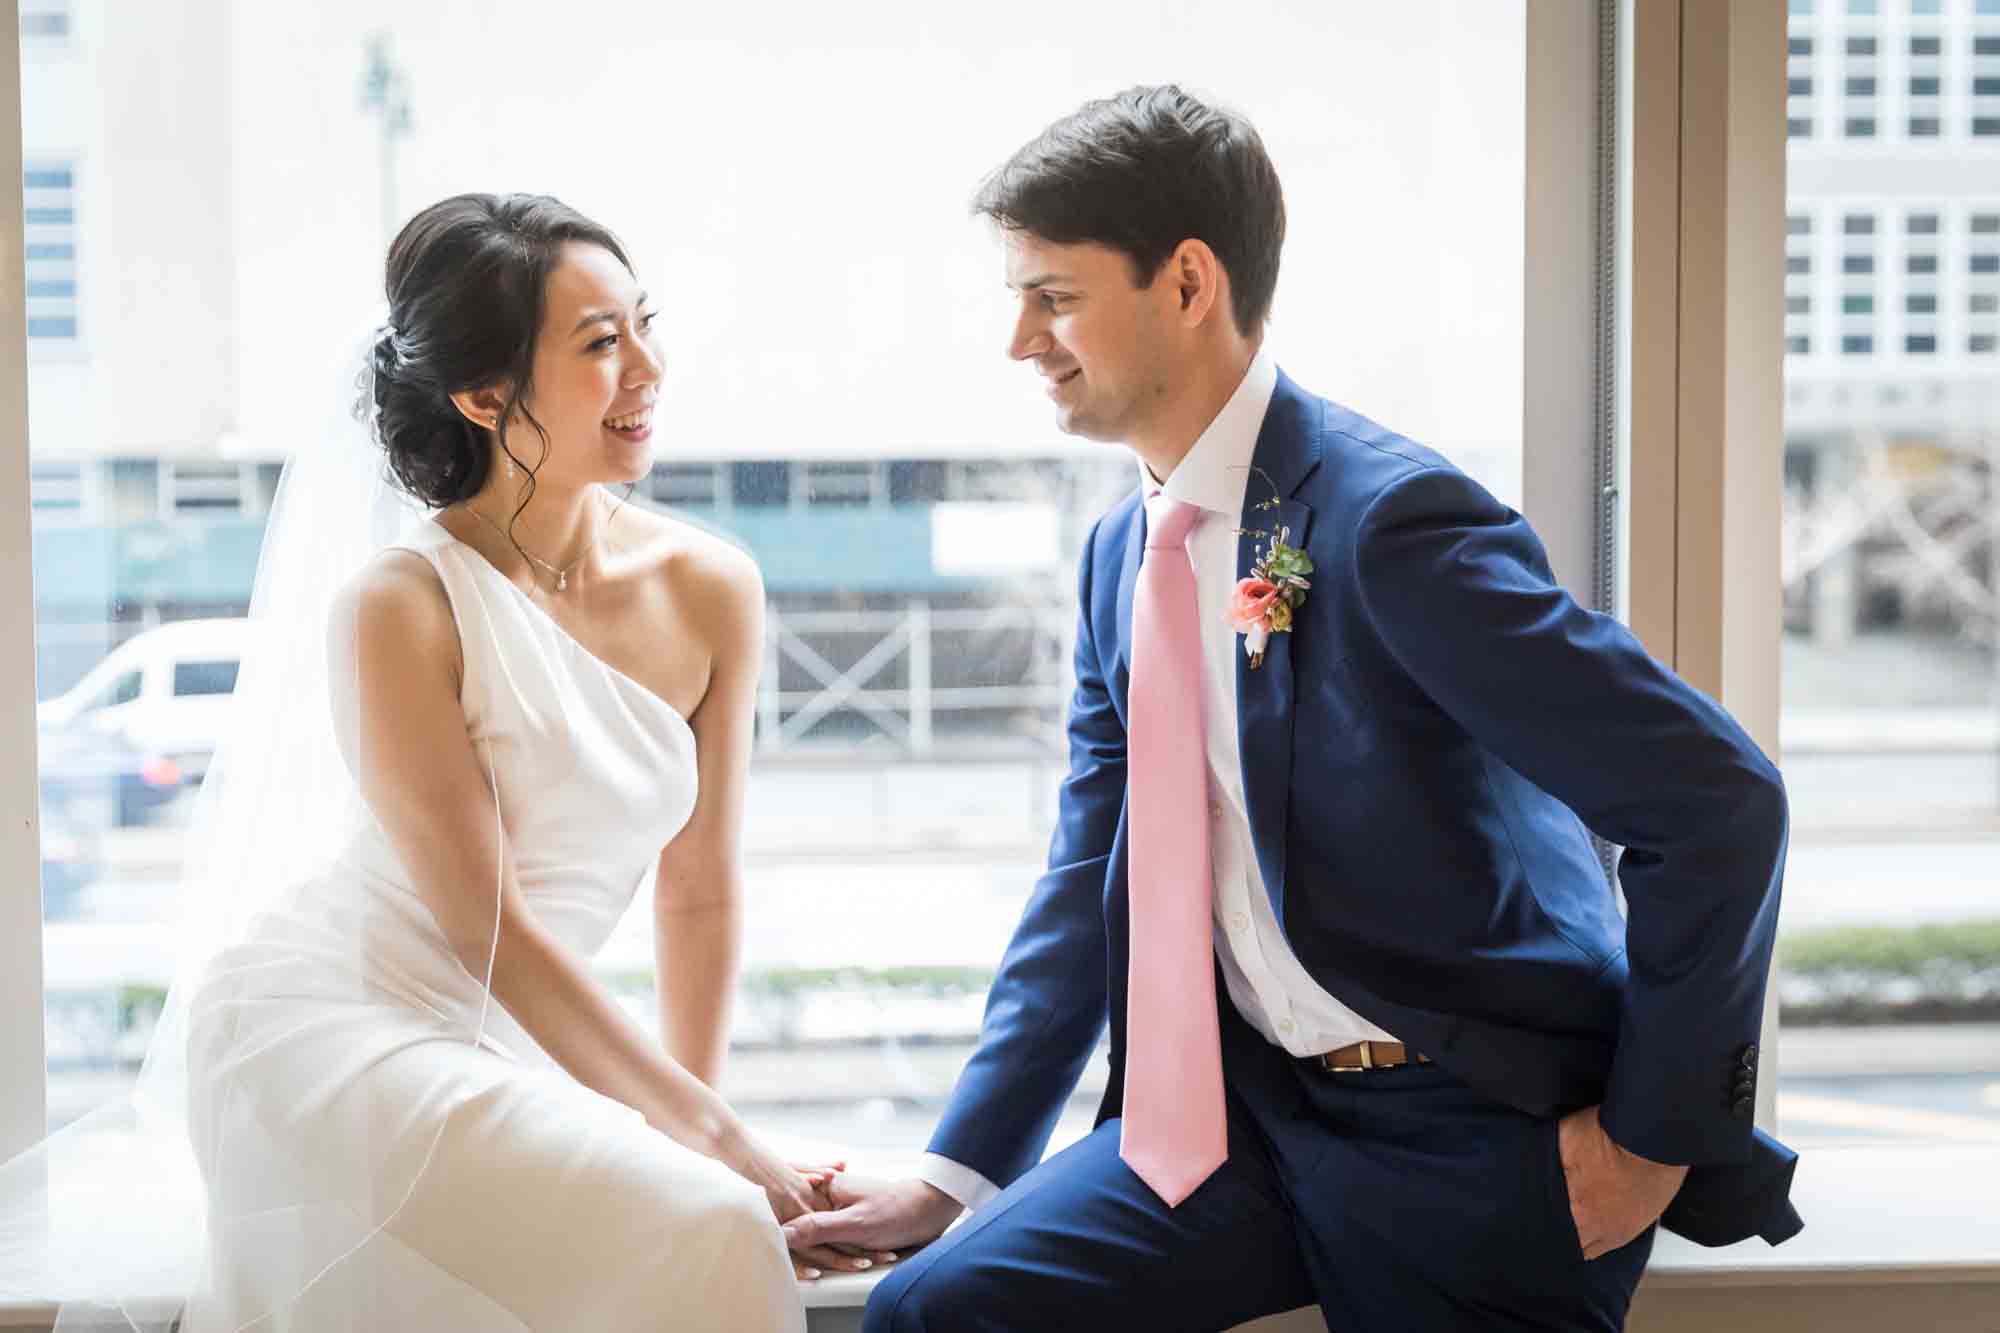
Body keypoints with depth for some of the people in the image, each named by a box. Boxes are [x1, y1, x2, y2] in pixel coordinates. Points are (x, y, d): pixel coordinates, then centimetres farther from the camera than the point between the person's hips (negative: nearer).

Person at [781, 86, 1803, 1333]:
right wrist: (962, 1169, 7)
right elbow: (1090, 884, 13)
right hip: (1244, 1104, 7)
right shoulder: (1123, 553, 7)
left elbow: (1719, 802, -20)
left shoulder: (1389, 519, -19)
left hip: (1466, 1136, -6)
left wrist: (1651, 1137, -14)